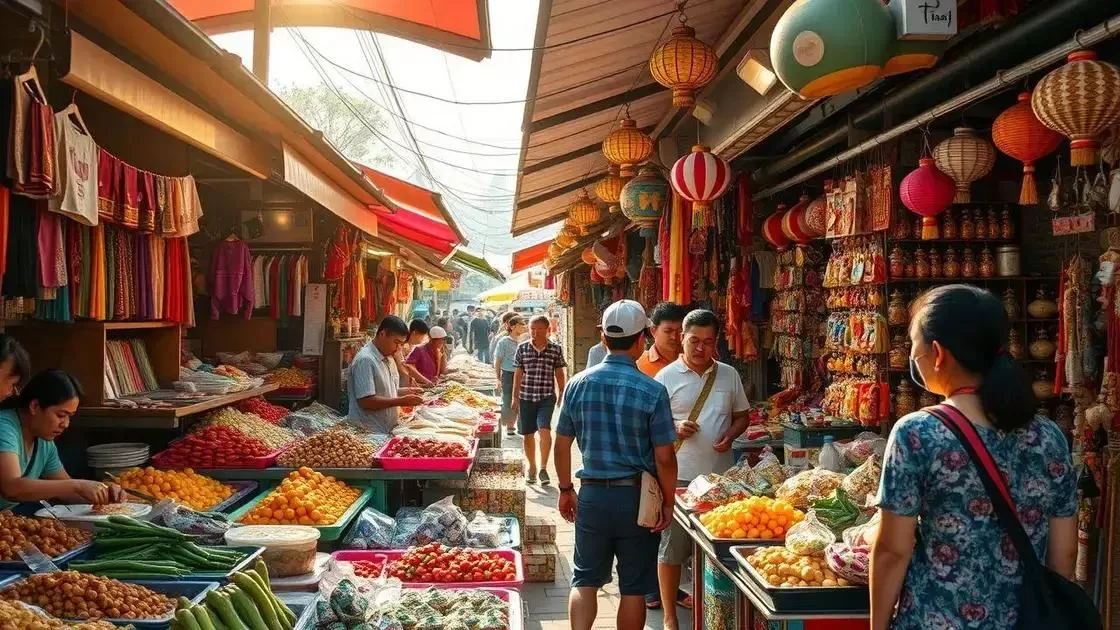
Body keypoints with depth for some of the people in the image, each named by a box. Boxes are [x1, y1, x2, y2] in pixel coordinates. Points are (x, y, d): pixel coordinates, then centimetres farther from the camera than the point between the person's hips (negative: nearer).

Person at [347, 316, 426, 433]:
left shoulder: (388, 359, 13)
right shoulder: (365, 360, -17)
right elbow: (366, 401, -23)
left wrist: (405, 392, 4)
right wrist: (402, 401, -22)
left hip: (386, 431, 9)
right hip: (369, 433, -9)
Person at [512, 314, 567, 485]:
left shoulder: (555, 349, 0)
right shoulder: (522, 348, 2)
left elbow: (559, 373, 7)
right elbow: (518, 374, 6)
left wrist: (561, 395, 6)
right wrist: (515, 397, 3)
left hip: (547, 397, -2)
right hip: (526, 397, 2)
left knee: (544, 430, -18)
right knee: (528, 434, 8)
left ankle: (543, 468, -6)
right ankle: (532, 467, 26)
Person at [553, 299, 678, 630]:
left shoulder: (578, 384, -3)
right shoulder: (652, 391, -12)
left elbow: (562, 445, 3)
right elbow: (664, 457, -11)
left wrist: (566, 489, 16)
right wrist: (668, 502, 2)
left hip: (591, 494, 2)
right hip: (636, 497, -2)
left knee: (585, 579, 13)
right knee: (633, 588, 11)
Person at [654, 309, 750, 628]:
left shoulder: (729, 375, 7)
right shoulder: (667, 376, -3)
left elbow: (742, 415, 15)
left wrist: (730, 435, -5)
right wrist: (675, 429, -20)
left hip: (720, 475, 3)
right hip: (679, 476, -3)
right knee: (673, 546, 3)